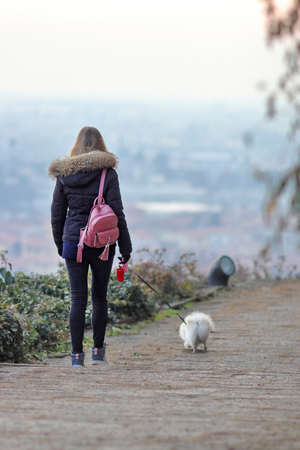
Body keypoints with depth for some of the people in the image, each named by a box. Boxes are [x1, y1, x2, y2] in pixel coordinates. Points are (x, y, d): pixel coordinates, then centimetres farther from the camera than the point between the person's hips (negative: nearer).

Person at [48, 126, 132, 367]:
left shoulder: (64, 174, 2)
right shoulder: (108, 174, -6)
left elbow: (57, 214, 7)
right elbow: (117, 212, -8)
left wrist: (59, 244, 20)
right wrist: (125, 246, -1)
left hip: (73, 241, 1)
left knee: (78, 298, 2)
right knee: (100, 296, 13)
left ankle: (77, 354, -2)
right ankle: (98, 350, 18)